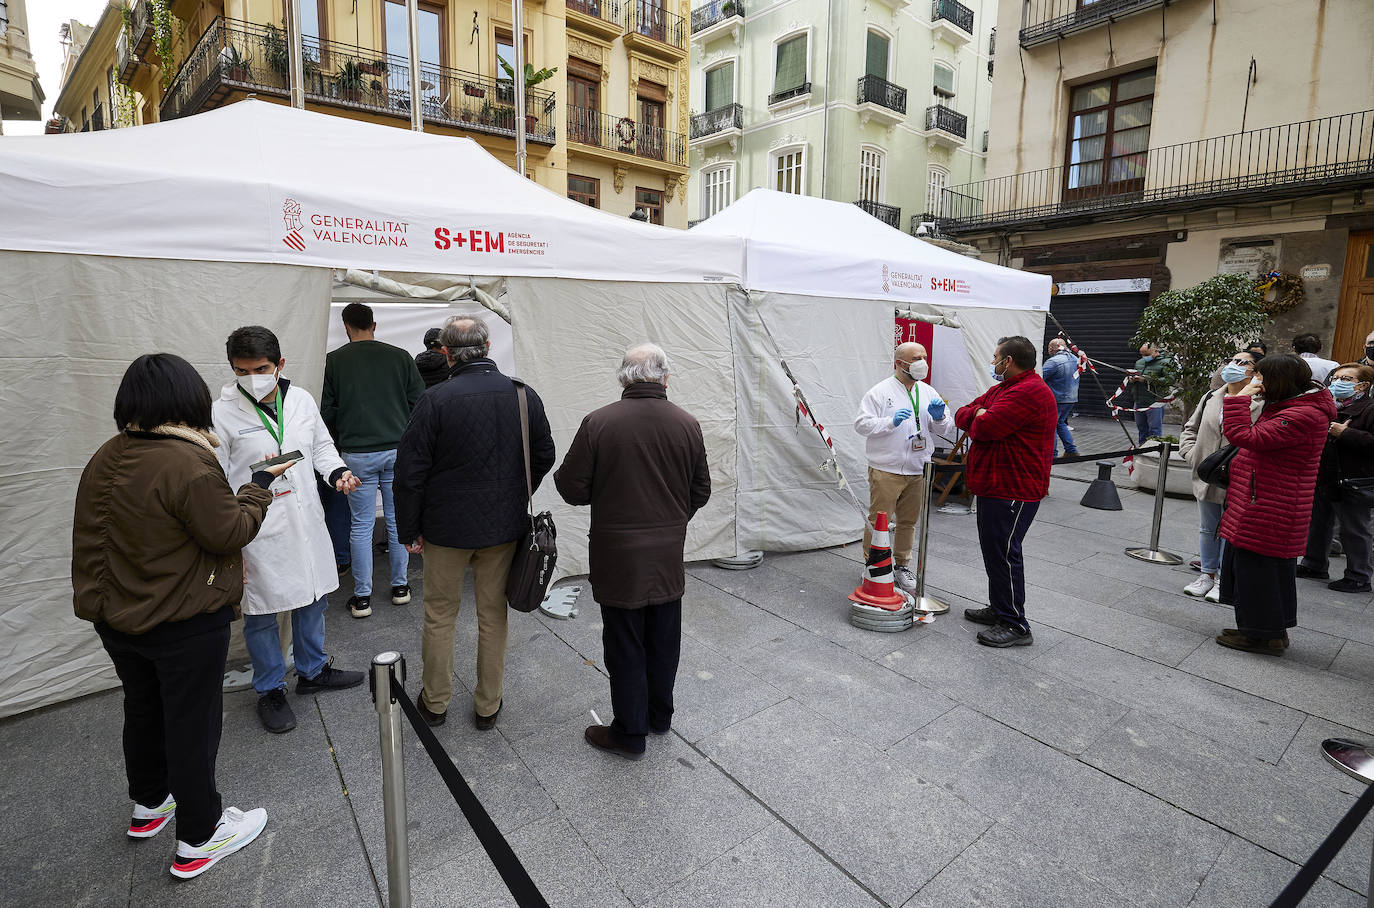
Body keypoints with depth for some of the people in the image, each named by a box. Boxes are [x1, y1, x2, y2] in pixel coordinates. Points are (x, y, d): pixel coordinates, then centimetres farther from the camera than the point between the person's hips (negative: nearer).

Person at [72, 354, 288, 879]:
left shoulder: (106, 459, 0)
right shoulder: (188, 463, -26)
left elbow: (91, 536, 8)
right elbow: (230, 532, -19)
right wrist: (260, 485, -8)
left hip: (118, 619, 8)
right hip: (184, 624, -8)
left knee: (142, 710, 25)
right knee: (192, 723, 7)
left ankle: (148, 805, 46)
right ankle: (199, 840, 22)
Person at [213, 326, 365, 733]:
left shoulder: (301, 399, 1)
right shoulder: (223, 413, -12)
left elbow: (321, 446, 15)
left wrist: (337, 472, -7)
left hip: (307, 520, 5)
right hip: (259, 531, -4)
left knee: (313, 599, 19)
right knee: (261, 614, 9)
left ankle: (313, 671, 40)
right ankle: (270, 690, 31)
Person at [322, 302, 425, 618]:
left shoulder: (334, 360, -1)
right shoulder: (400, 357, 0)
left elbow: (327, 411, 1)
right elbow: (419, 402, 1)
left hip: (357, 454, -1)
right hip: (398, 450, 1)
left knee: (361, 526, 7)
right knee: (398, 520, 12)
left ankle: (362, 597, 14)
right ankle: (400, 586, 22)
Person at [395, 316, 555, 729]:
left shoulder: (436, 399, -15)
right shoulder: (524, 395, -6)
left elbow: (410, 471, -12)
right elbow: (544, 456, 5)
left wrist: (408, 529, 0)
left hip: (448, 525, -2)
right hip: (505, 525, 3)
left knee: (440, 615, 16)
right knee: (493, 616, 15)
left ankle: (435, 702, 32)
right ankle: (488, 706, 28)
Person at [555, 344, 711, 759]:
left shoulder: (598, 422, -15)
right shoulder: (687, 424, -4)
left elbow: (570, 487, -10)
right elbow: (701, 491, 4)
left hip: (618, 557, -3)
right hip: (669, 555, 4)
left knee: (625, 646, 11)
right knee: (664, 640, 20)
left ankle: (629, 733, 25)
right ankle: (660, 716, 38)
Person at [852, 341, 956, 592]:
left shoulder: (928, 392, 13)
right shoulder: (880, 391, -5)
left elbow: (947, 428, 14)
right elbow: (861, 423, -11)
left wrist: (939, 417, -8)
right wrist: (891, 422, -23)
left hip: (917, 470, 6)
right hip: (886, 470, -5)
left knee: (908, 521, 14)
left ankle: (902, 566, 28)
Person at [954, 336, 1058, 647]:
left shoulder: (1029, 392, -19)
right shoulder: (1002, 389, 17)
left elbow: (983, 428, -27)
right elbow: (962, 414, 13)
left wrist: (978, 418, -3)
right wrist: (977, 415, -9)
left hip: (1013, 490, -11)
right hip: (994, 485, 11)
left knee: (1003, 552, -5)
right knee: (993, 549, 18)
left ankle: (1015, 626, 5)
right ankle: (999, 609, 32)